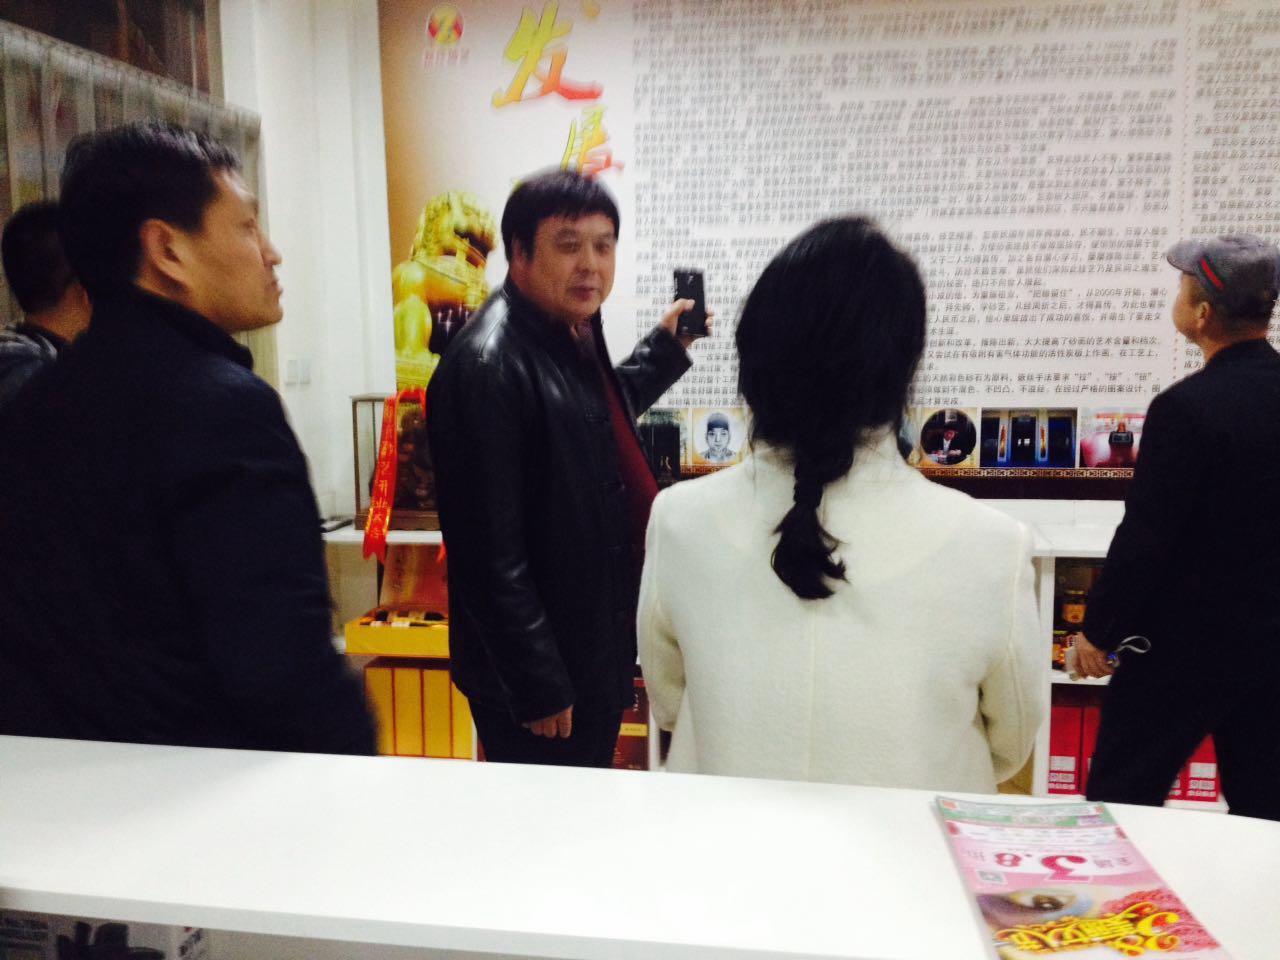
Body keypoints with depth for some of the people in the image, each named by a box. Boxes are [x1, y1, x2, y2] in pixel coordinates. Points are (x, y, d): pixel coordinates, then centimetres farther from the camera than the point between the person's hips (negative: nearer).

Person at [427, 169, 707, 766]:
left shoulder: (574, 335, 6)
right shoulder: (487, 365, -24)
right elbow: (491, 550, -25)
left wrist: (665, 347, 22)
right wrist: (537, 688, -20)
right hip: (537, 678, -9)